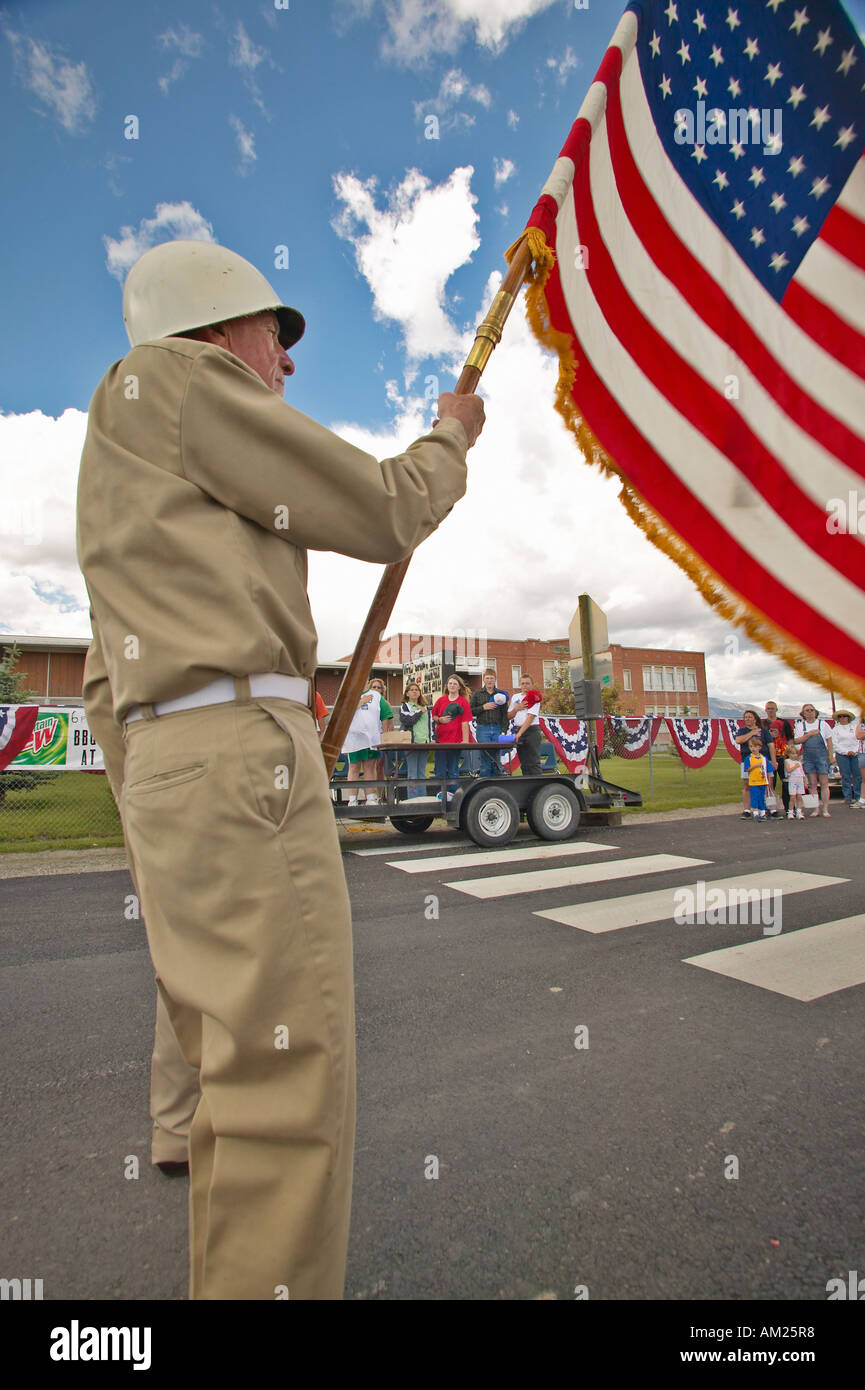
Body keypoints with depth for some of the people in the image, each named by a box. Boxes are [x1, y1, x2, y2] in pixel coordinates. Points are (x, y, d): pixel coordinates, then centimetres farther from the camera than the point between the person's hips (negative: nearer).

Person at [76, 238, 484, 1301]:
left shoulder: (125, 478, 29)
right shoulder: (166, 378, 3)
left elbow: (109, 686, 24)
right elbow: (382, 514, -1)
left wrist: (149, 830, 24)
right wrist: (452, 436, 19)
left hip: (170, 766, 10)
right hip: (242, 751, -10)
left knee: (237, 1073, 17)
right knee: (290, 1081, -6)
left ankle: (226, 1282, 33)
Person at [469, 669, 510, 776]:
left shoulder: (501, 694, 12)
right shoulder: (477, 694, 10)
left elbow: (505, 714, 6)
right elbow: (470, 711, 4)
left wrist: (503, 730, -4)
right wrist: (483, 707, -8)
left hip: (497, 729, 1)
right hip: (483, 729, -1)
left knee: (496, 759, 1)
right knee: (486, 758, -6)